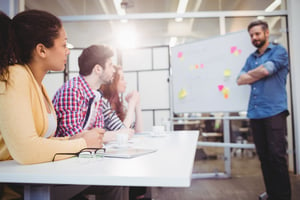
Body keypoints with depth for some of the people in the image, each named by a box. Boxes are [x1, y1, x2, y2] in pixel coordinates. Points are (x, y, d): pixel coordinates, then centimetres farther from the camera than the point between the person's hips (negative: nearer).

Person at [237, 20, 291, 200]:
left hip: (274, 111, -6)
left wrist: (250, 74, 5)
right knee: (264, 156, 9)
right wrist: (258, 73, -4)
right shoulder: (251, 58, 19)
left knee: (277, 155, -7)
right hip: (255, 113, 6)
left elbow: (265, 71, -13)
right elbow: (240, 80, 9)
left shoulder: (279, 51, 3)